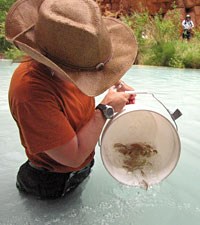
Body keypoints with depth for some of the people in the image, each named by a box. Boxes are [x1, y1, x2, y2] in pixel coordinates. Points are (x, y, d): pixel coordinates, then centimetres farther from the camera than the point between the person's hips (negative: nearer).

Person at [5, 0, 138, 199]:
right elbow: (74, 156, -35)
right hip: (56, 183, -6)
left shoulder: (70, 62, -18)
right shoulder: (31, 93, -43)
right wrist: (105, 110, -28)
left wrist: (117, 83, -7)